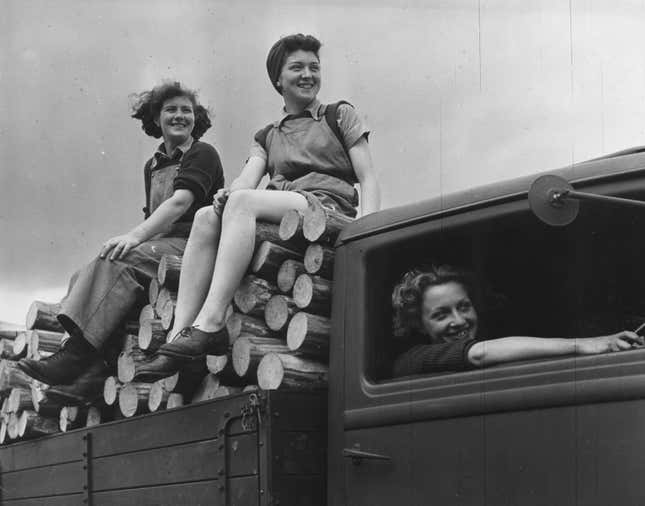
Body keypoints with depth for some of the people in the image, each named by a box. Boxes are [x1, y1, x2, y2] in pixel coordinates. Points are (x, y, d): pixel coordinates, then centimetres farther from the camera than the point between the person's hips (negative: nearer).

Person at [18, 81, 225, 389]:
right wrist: (133, 238, 2)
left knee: (120, 261, -32)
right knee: (85, 275, -18)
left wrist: (136, 235, -26)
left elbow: (180, 201, -14)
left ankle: (75, 355, -39)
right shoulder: (153, 166, 26)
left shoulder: (203, 155, 1)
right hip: (158, 246, 7)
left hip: (192, 245, -7)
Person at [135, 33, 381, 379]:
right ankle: (180, 332, -37)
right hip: (279, 214, 4)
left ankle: (210, 324, -44)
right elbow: (248, 179, 8)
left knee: (243, 201, -31)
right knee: (206, 217, -25)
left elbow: (367, 180, 9)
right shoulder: (266, 137, 28)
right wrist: (227, 194, -18)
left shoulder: (340, 116, 19)